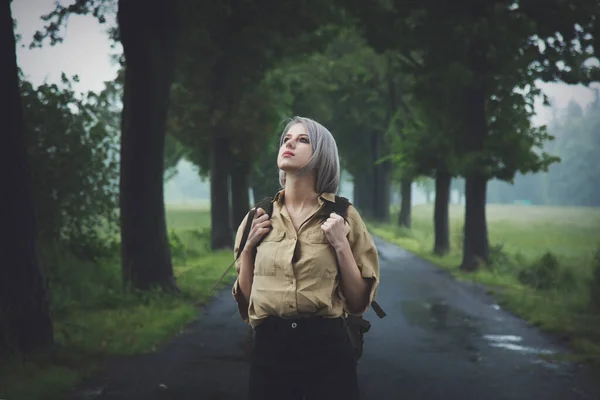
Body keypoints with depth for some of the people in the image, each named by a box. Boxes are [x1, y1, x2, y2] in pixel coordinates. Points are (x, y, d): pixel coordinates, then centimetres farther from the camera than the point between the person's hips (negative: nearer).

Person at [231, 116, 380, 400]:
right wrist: (248, 247, 0)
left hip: (326, 348, -2)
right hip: (270, 348, 2)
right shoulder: (259, 217, 6)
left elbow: (359, 302, 0)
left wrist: (341, 245, -10)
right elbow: (245, 301, 10)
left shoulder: (341, 216, 0)